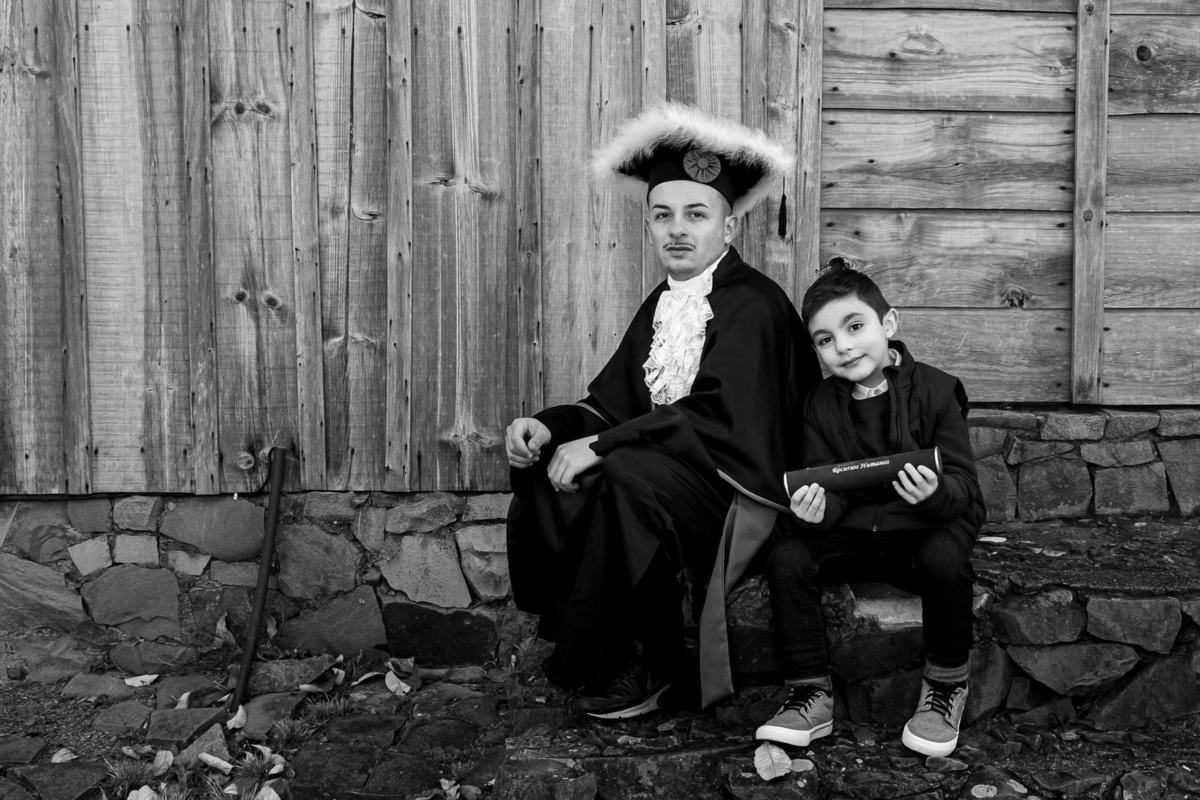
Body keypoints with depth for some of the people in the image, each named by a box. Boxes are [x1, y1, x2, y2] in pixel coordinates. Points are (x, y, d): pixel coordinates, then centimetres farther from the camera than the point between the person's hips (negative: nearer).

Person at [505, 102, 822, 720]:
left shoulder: (754, 304, -14)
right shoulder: (661, 305, 12)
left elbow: (719, 419, -24)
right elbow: (612, 402, 9)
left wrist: (601, 446, -24)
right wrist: (547, 426, -11)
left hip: (736, 488, -8)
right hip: (669, 470, 8)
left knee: (628, 477, -33)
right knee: (540, 469, -9)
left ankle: (643, 667, -13)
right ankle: (577, 640, 3)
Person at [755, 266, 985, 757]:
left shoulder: (935, 391, -8)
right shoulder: (820, 405, 4)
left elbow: (963, 487, -11)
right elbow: (831, 490, 1)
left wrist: (935, 492, -35)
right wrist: (815, 508, -25)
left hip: (925, 529, -3)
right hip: (851, 532, 3)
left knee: (945, 556, -36)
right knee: (786, 555, -22)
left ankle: (946, 686, -11)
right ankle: (810, 696, -11)